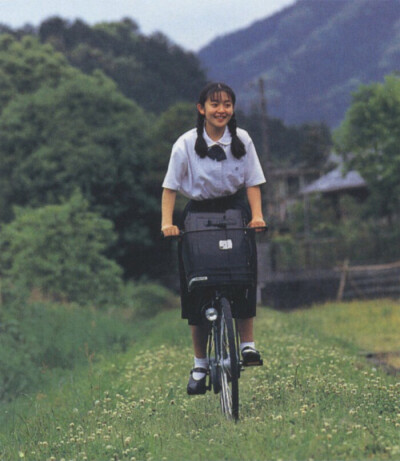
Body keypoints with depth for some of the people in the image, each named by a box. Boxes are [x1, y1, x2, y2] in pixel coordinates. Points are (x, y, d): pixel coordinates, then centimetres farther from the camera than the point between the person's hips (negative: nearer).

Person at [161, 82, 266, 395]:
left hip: (234, 209, 1)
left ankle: (247, 343, -11)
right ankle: (200, 364, 6)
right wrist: (167, 222, -18)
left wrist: (257, 215, -16)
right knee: (196, 288, -2)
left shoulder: (243, 140, -5)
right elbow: (170, 187, -6)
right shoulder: (186, 145, -9)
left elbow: (253, 182, -1)